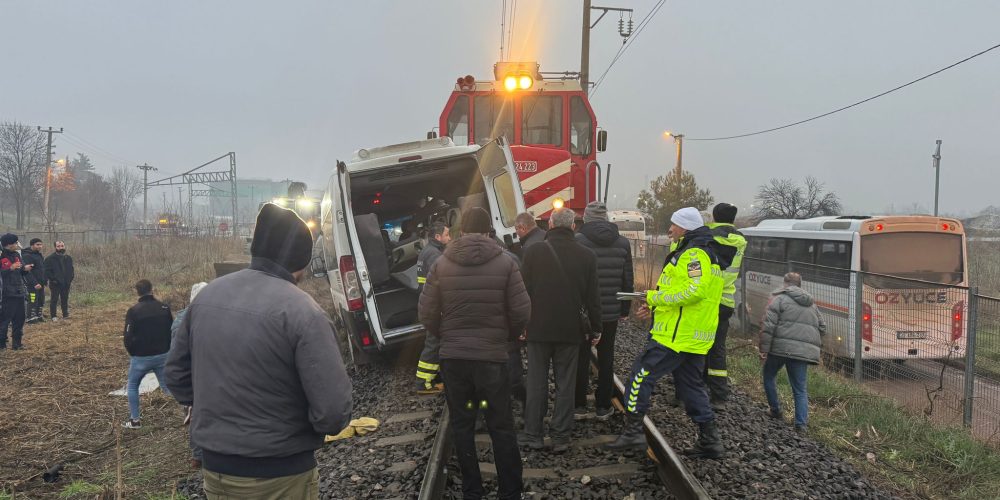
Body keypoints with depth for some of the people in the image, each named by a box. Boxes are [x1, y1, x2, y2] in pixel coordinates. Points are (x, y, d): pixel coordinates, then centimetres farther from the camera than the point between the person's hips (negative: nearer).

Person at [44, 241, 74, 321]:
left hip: (66, 283, 5)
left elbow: (71, 270, 20)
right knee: (54, 299, -1)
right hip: (55, 283, -5)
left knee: (65, 299, 11)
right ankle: (53, 316, 3)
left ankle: (65, 315, 18)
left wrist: (70, 279, 8)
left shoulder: (68, 258, 13)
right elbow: (47, 271, -8)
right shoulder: (50, 258, -5)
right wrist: (52, 279, -15)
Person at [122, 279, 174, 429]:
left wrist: (132, 353, 5)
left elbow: (128, 336, -12)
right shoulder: (164, 308, -1)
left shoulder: (133, 311, -12)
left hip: (141, 357, -3)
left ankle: (134, 420, 16)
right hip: (162, 355, 3)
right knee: (167, 386, 11)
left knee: (132, 386, 17)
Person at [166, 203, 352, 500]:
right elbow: (333, 410, -24)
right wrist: (332, 424, -3)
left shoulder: (207, 295, -2)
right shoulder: (301, 311, -22)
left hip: (214, 468, 6)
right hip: (278, 476, -5)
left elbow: (176, 375, 10)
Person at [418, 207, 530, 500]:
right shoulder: (505, 262, -6)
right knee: (501, 427, 9)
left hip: (453, 357, 1)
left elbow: (427, 314, -2)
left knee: (461, 426, 13)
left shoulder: (441, 265, -3)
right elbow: (521, 312, -7)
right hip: (493, 356, -1)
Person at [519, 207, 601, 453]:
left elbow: (524, 292, -2)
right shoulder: (587, 256, -3)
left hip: (539, 329, 0)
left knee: (536, 383, 8)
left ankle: (532, 434, 14)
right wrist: (595, 329, 10)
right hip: (570, 331, 1)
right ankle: (560, 437, 11)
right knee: (565, 385, 8)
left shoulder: (534, 252, -6)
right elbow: (592, 297, 0)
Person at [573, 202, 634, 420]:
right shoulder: (623, 243, 2)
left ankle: (579, 403, 16)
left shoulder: (577, 241, -10)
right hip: (611, 312, 3)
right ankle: (603, 406, 16)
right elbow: (627, 280, 6)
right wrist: (625, 309, 14)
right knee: (606, 359, 11)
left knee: (581, 357, 9)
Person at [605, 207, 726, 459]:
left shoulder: (694, 254, -14)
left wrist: (655, 297, -16)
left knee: (641, 376, -5)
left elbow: (694, 291, -26)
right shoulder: (704, 253, 19)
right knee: (691, 386, 15)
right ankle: (710, 441, 18)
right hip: (695, 337, 10)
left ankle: (632, 431, -3)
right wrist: (654, 305, 16)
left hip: (678, 334, -10)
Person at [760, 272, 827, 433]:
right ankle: (801, 423, 2)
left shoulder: (780, 299, -1)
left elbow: (768, 326, -10)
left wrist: (764, 349, -9)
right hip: (804, 351, 5)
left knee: (768, 376, 20)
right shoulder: (811, 305, 20)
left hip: (781, 347, -5)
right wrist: (814, 346, 31)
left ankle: (775, 409, 24)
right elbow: (822, 328, 23)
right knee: (800, 388, 9)